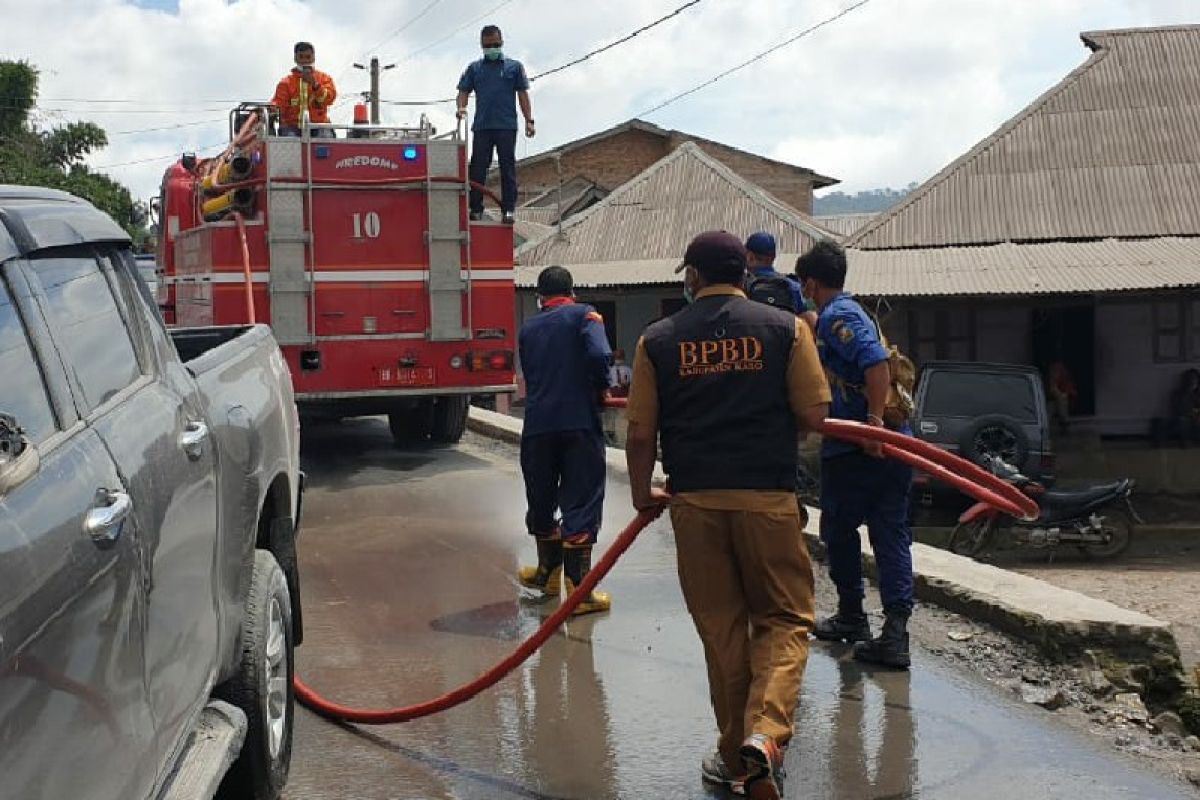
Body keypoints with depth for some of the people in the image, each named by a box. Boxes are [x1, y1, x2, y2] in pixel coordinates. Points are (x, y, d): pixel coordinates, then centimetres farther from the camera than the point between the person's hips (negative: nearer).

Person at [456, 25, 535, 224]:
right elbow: (464, 91, 11)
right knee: (478, 168, 0)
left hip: (507, 126, -1)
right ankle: (476, 208, 5)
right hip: (481, 126, 1)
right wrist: (461, 107, -11)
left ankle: (508, 209, -1)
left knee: (508, 168, -3)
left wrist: (529, 120, -1)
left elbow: (522, 94, 8)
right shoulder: (474, 68, 15)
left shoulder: (514, 66, 11)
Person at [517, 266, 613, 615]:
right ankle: (578, 589, -4)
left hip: (537, 426, 4)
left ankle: (549, 571, 34)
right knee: (581, 504, -1)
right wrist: (602, 388, 1)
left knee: (541, 501, 18)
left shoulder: (527, 329, 15)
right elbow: (599, 355, -18)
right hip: (580, 423, -4)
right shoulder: (584, 315, 1)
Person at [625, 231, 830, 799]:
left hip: (694, 499, 2)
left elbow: (640, 434, 3)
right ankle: (765, 731, -13)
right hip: (767, 496, -1)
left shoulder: (657, 340, 4)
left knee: (721, 628, 12)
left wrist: (641, 493, 19)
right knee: (784, 619, 9)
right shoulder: (785, 328, 1)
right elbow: (813, 416, -2)